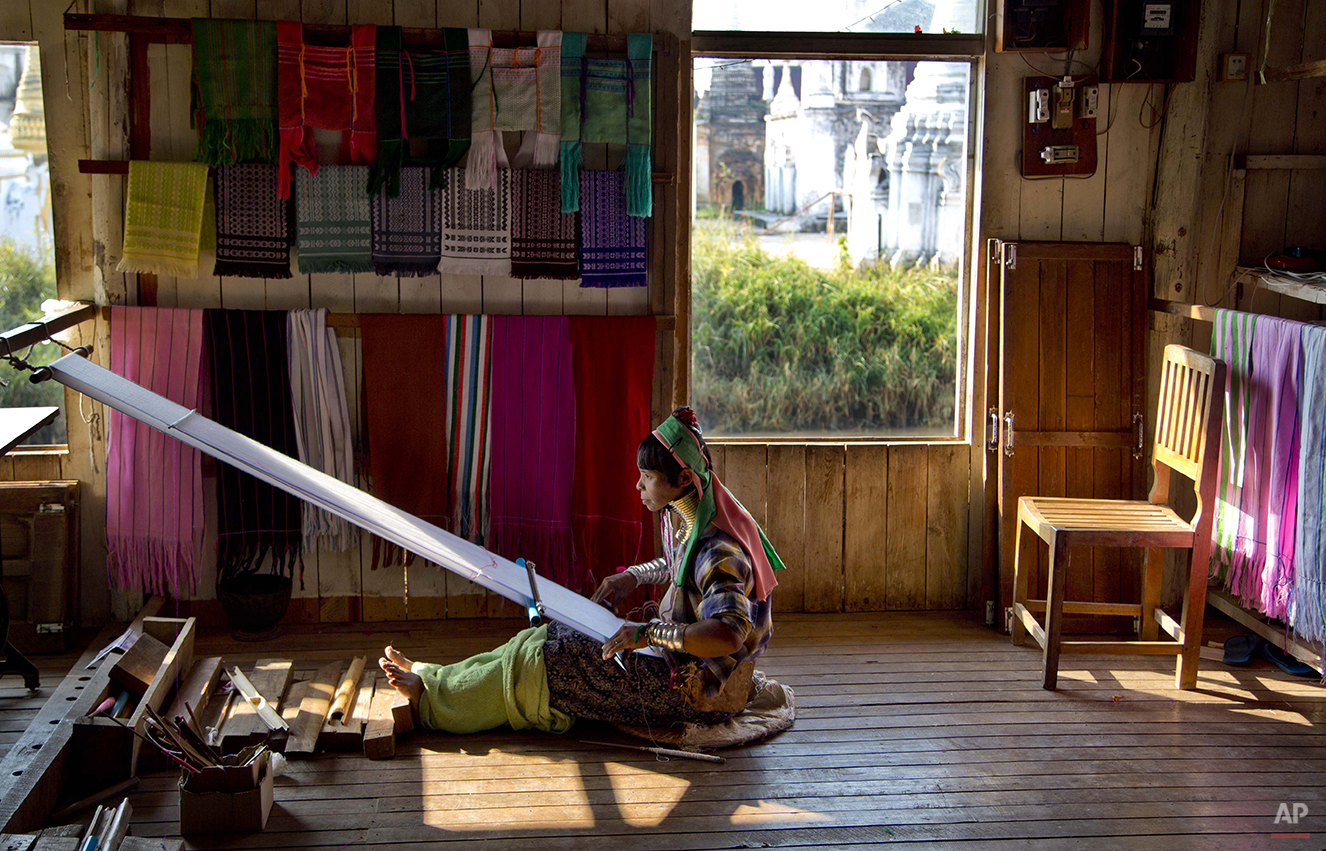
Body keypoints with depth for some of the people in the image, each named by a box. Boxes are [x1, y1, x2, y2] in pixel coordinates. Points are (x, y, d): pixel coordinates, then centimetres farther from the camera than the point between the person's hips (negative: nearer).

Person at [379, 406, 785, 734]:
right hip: (677, 665, 9)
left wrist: (648, 633, -34)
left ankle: (432, 696, 5)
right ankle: (432, 677, 14)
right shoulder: (682, 520, 4)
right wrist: (632, 577, 12)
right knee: (552, 640, 7)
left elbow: (729, 634, -40)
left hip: (695, 691, -9)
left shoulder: (718, 553, -27)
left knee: (550, 660, -10)